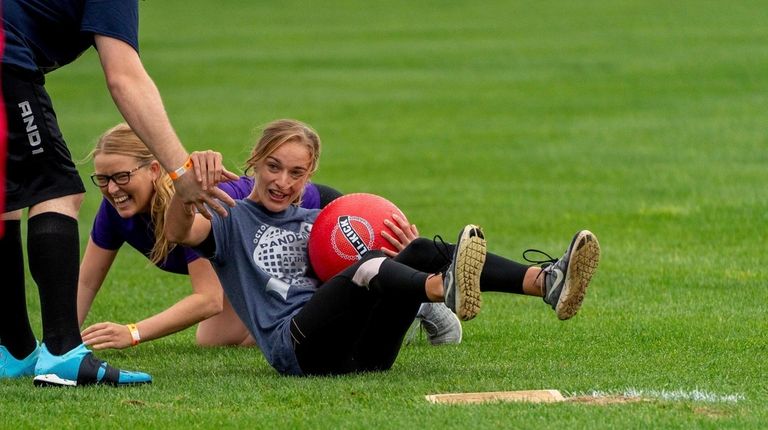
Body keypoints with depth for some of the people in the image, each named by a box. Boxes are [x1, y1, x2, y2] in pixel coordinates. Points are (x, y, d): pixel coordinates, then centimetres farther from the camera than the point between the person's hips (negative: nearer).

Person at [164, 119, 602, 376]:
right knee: (367, 269, -33)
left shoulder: (316, 222, 31)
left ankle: (546, 281, -39)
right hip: (294, 344, -5)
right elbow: (179, 232, -8)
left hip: (361, 349, 5)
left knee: (423, 252, -18)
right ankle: (447, 289, -67)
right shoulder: (233, 221, 14)